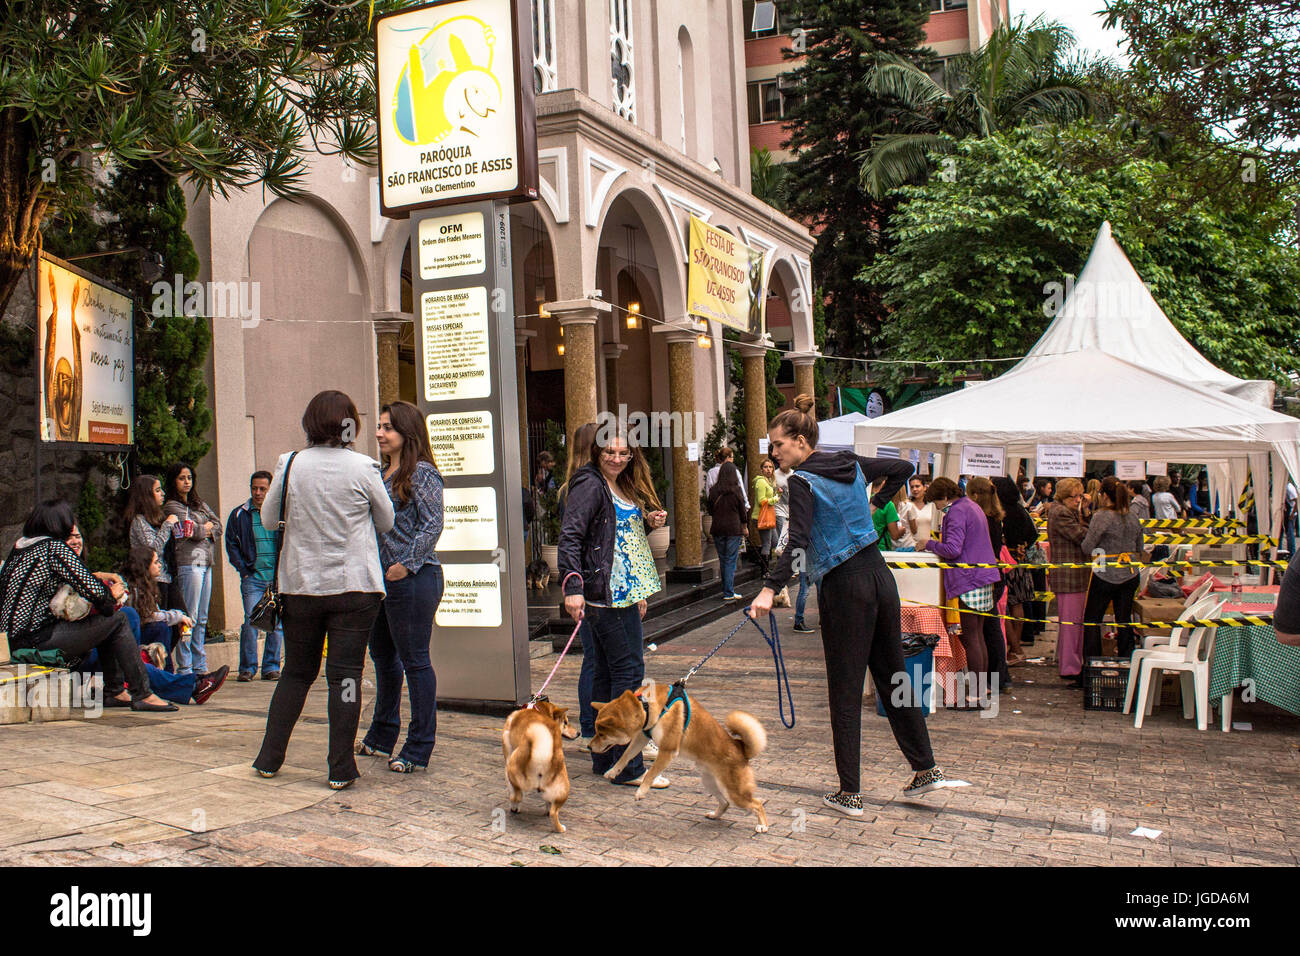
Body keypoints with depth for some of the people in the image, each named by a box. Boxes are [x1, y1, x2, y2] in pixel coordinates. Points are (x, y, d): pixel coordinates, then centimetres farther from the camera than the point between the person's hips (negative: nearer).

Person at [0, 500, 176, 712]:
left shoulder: (21, 546, 14)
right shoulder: (54, 548, -13)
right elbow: (94, 593, -17)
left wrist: (97, 576, 20)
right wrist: (112, 594, 4)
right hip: (36, 642, -10)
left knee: (104, 621, 20)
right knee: (116, 620, -4)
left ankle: (115, 692, 22)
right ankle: (142, 695, -1)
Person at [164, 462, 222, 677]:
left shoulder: (199, 504, 21)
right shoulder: (172, 506, -2)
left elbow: (218, 524, 16)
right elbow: (193, 531, -12)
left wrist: (208, 530, -4)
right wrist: (206, 528, 7)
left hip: (206, 562, 8)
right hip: (189, 563, -8)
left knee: (201, 619, 10)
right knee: (190, 617, -10)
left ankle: (200, 666, 15)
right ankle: (184, 669, -7)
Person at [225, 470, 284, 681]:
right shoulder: (239, 515, 7)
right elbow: (231, 545, 7)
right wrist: (244, 569, -3)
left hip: (278, 577, 1)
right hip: (253, 577, -1)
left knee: (277, 623, 2)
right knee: (251, 622, -9)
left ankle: (271, 666, 11)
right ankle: (247, 668, 1)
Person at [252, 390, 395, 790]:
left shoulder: (290, 465, -4)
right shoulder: (363, 468, -9)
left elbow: (268, 516, 9)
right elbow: (386, 521, 5)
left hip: (300, 585, 3)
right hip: (354, 586, -2)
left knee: (296, 672, 16)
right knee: (345, 674, 2)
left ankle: (269, 758, 21)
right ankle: (340, 769, 5)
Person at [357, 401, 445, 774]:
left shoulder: (422, 473, -9)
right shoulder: (382, 474, 16)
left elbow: (433, 524, -15)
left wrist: (407, 564, -19)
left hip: (414, 579, -9)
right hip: (381, 579, 9)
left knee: (414, 660, -3)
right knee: (383, 656, 17)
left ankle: (419, 748, 6)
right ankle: (382, 737, 31)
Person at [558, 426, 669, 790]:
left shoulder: (624, 487, 17)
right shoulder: (590, 485, -11)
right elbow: (570, 537, -19)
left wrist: (648, 522, 7)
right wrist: (572, 587, -29)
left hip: (622, 594, 9)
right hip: (605, 595, -9)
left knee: (607, 673, 13)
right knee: (628, 671, -8)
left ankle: (605, 758, 21)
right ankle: (628, 767, -3)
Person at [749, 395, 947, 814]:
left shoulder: (803, 481, -11)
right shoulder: (851, 465, 10)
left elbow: (798, 543, -25)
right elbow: (903, 467, 24)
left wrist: (769, 589, -31)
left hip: (845, 588, -7)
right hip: (880, 576, 7)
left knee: (845, 690, 0)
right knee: (892, 675, 17)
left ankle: (850, 794, 6)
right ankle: (925, 768, 25)